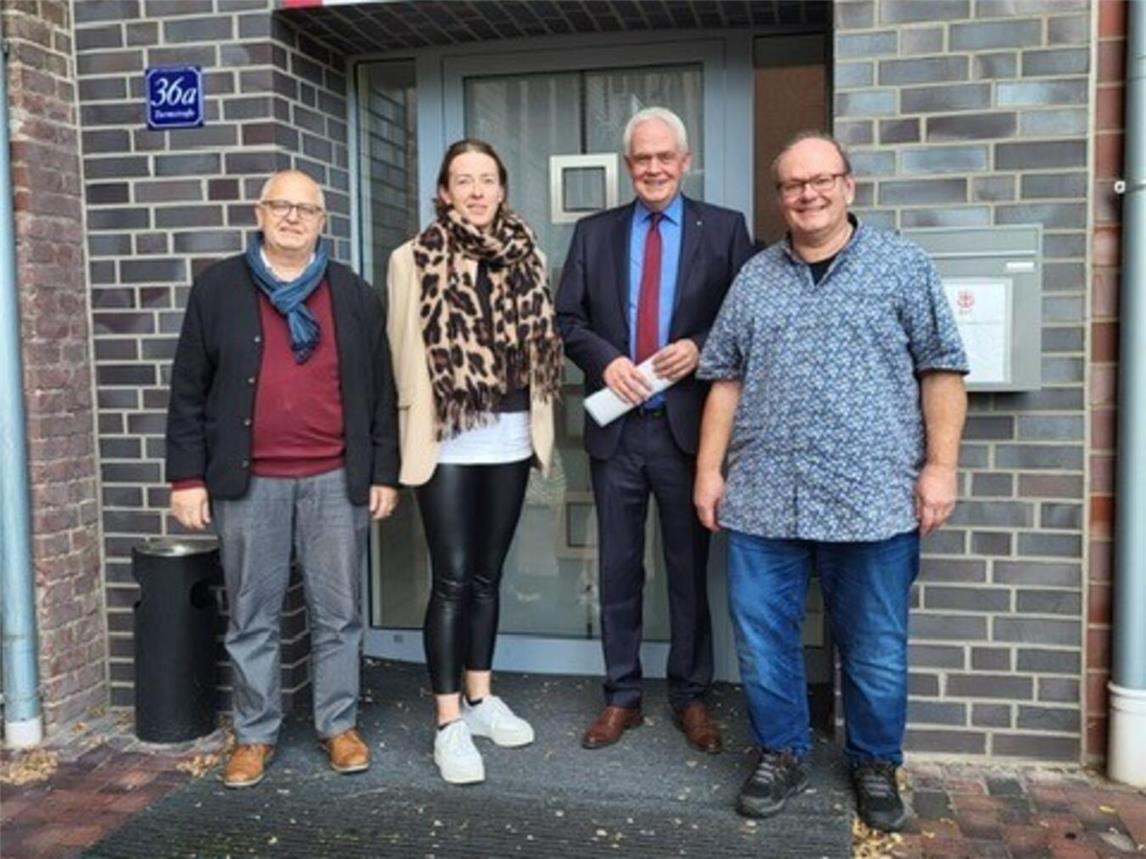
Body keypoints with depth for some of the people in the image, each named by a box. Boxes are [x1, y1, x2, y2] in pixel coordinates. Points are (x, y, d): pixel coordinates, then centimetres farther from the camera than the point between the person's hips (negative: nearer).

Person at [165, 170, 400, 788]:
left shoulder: (355, 295, 7)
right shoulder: (217, 288, 4)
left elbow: (380, 392, 8)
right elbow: (189, 391, 3)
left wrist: (384, 473, 3)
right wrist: (187, 476, -2)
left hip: (335, 480, 1)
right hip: (247, 483, 0)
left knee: (337, 614, 8)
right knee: (251, 618, 9)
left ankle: (339, 725, 22)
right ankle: (255, 734, 23)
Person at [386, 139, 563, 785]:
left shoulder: (525, 255, 7)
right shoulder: (414, 260, -3)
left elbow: (542, 342, 10)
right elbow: (405, 351, -1)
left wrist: (541, 424, 7)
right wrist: (418, 423, -3)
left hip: (510, 438, 4)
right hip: (448, 442, -4)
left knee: (487, 575, 14)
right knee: (453, 580, -2)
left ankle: (480, 699, 27)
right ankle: (450, 723, 8)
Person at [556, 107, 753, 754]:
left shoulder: (725, 229, 2)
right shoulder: (594, 232, 9)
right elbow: (567, 319, 7)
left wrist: (700, 348, -16)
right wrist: (605, 358, -10)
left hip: (688, 423, -2)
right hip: (617, 426, 2)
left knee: (691, 568, 9)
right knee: (619, 568, 10)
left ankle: (691, 696, 24)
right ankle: (622, 696, 23)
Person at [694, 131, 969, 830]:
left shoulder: (903, 265, 3)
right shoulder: (754, 277, 11)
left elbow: (942, 371, 0)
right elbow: (726, 379, 11)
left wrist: (940, 466, -7)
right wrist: (710, 469, 5)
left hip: (874, 498, -2)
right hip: (762, 497, 3)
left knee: (876, 648, 9)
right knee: (762, 639, 8)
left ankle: (876, 765, 30)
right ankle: (782, 755, 28)